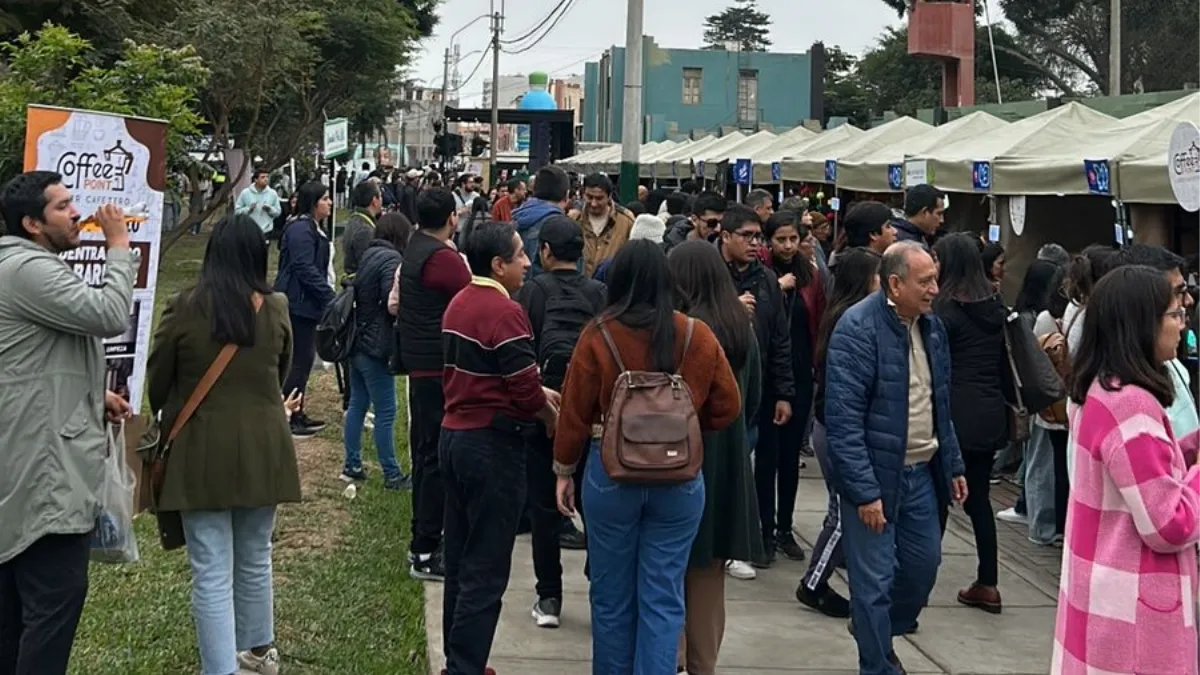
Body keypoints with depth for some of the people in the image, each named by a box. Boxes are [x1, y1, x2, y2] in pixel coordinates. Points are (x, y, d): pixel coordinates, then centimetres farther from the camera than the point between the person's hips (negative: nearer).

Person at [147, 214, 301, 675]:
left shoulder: (184, 309, -11)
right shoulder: (276, 309, -4)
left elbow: (157, 379, 2)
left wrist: (167, 413, 23)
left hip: (203, 451, -3)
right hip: (263, 449, 3)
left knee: (212, 573, 0)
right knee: (255, 559, 20)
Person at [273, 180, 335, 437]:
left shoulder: (312, 228, 16)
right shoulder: (300, 230, -17)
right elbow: (306, 269, -23)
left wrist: (326, 295, 16)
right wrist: (329, 296, -22)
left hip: (305, 303, 11)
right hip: (297, 303, -11)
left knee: (303, 359, 15)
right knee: (299, 360, -6)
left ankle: (296, 415, 23)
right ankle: (287, 418, 1)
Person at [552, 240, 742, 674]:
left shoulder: (598, 335, -10)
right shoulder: (698, 336, -6)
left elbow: (575, 412, -4)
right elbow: (727, 408, 2)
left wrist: (564, 470, 7)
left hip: (610, 473, -1)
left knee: (611, 593, 13)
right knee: (663, 597, 6)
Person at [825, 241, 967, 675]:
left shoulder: (932, 325, 6)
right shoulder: (858, 328, -18)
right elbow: (844, 419, -21)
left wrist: (953, 465, 14)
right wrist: (864, 490, -23)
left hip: (922, 471, 7)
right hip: (874, 475, -7)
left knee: (924, 565, 17)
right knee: (875, 580, 0)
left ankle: (879, 634, 39)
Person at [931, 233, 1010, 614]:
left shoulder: (946, 309, -11)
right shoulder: (995, 307, 9)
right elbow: (1005, 364, 13)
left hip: (956, 413, -6)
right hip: (990, 413, 7)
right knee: (978, 497, 12)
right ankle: (987, 583, 14)